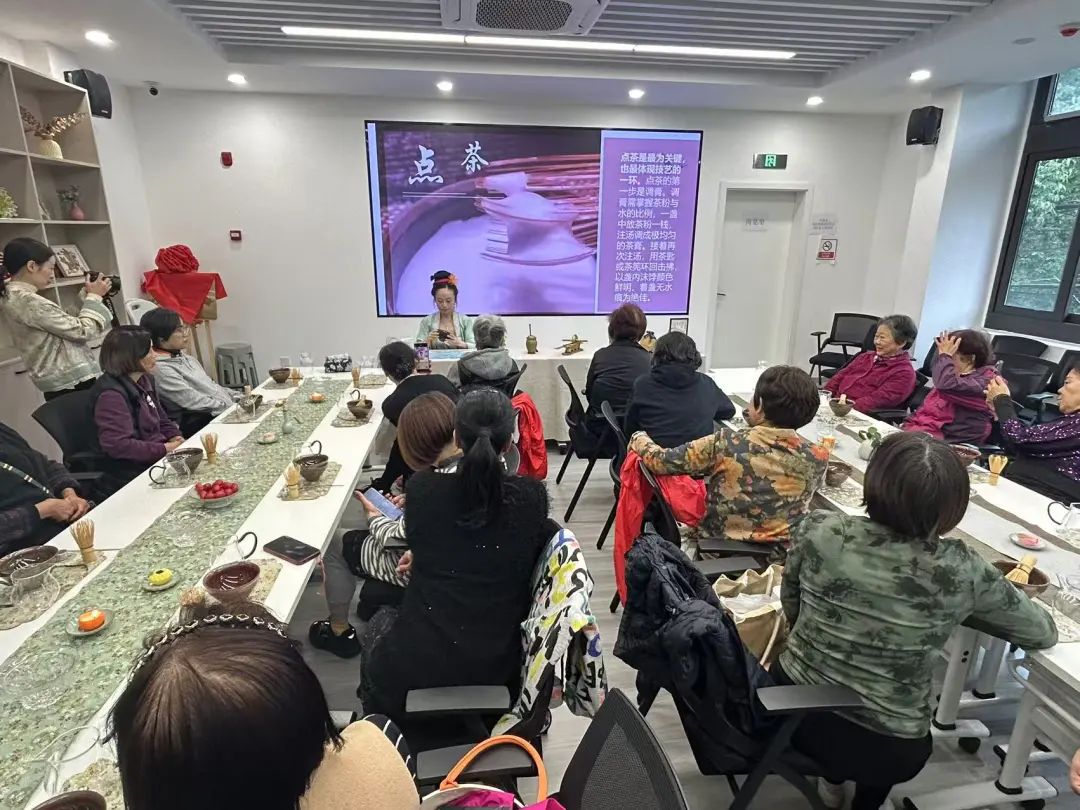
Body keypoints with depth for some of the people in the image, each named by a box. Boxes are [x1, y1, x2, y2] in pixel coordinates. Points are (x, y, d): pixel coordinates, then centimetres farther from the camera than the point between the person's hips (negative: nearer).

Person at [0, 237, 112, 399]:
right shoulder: (28, 301, -18)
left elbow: (68, 323, 14)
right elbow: (82, 331, -15)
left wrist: (86, 296, 13)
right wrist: (94, 296, -4)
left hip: (60, 382, 10)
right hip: (71, 383, -10)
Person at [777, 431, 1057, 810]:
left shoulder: (818, 530, -20)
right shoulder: (962, 571, -21)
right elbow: (1043, 633, -1)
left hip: (795, 709, 1)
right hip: (888, 752, 0)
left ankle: (833, 775, 45)